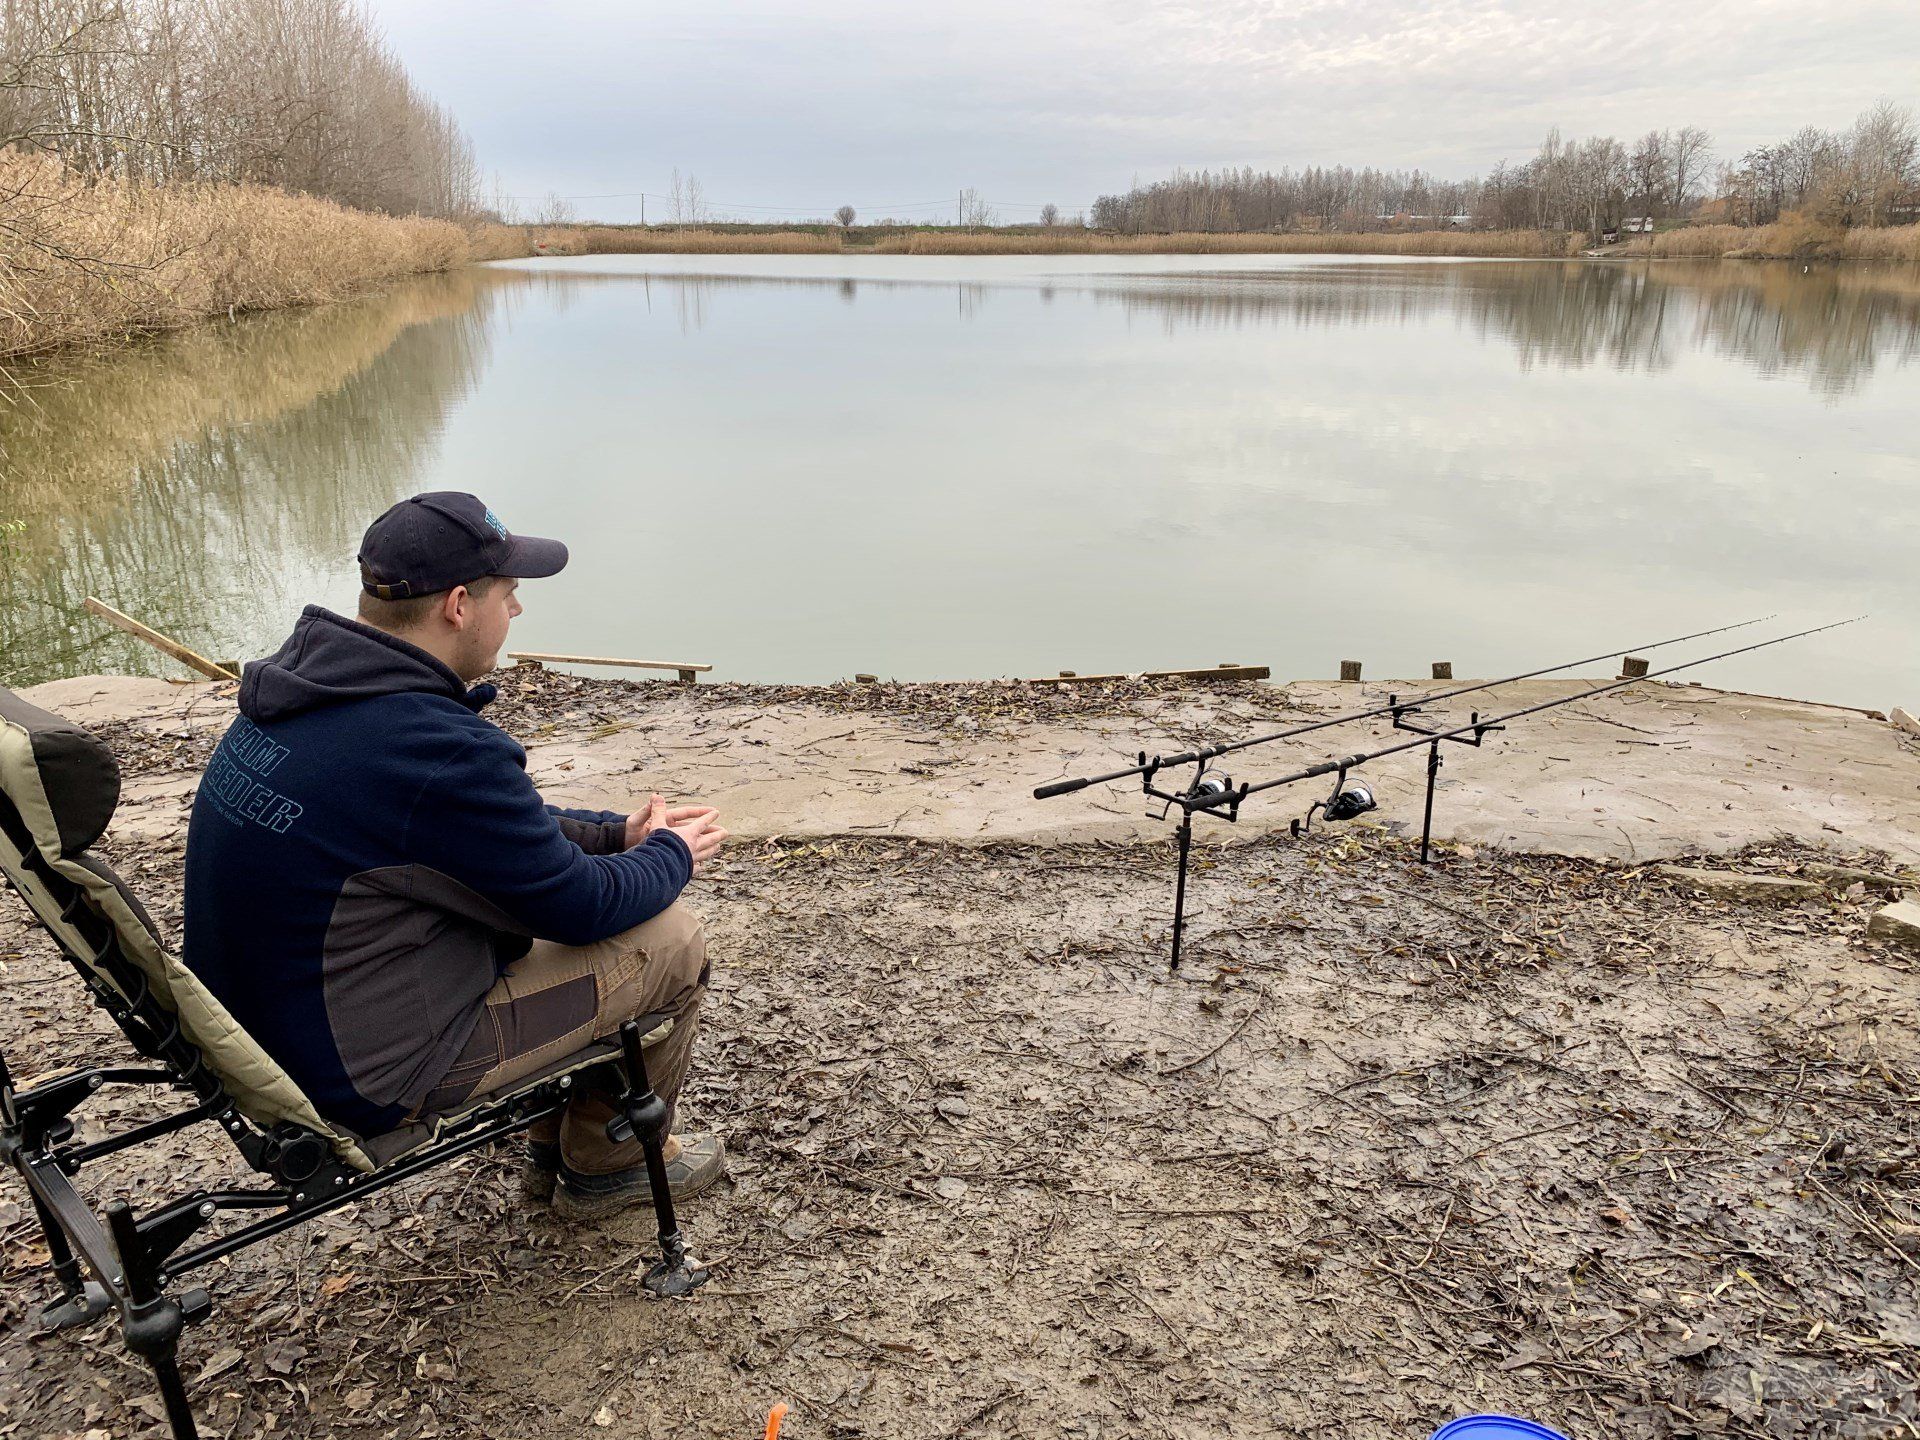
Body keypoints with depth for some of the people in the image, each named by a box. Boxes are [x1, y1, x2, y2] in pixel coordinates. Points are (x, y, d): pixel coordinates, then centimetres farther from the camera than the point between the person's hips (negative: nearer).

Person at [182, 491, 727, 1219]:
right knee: (671, 941, -1)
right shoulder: (437, 746, -30)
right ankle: (606, 1163, 24)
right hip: (362, 1076, -9)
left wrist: (616, 831, 11)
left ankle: (553, 1144, 34)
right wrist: (673, 855, 3)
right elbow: (580, 909, -16)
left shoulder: (298, 693, 1)